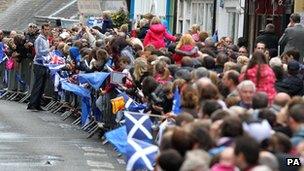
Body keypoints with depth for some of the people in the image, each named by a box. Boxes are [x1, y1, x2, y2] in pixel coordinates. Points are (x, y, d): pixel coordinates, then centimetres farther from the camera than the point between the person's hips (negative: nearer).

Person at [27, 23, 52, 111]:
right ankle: (31, 105, -13)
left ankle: (37, 105, 11)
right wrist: (49, 50, -24)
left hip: (45, 65, 8)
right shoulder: (39, 39, -9)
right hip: (39, 65, -8)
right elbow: (39, 52, -18)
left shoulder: (47, 40, 18)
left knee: (42, 86, 7)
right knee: (37, 85, -12)